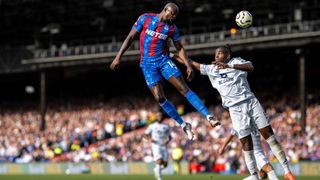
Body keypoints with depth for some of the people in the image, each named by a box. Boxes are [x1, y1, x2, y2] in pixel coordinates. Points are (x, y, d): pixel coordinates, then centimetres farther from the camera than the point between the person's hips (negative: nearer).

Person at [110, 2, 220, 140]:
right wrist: (118, 57, -4)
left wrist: (188, 65, -3)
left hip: (164, 60, 1)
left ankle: (208, 117, -17)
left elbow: (179, 48, 10)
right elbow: (130, 37, 0)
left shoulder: (172, 28, 2)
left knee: (184, 89, -11)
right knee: (159, 98, -9)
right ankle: (183, 125, 3)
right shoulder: (145, 19, -4)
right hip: (147, 63, -1)